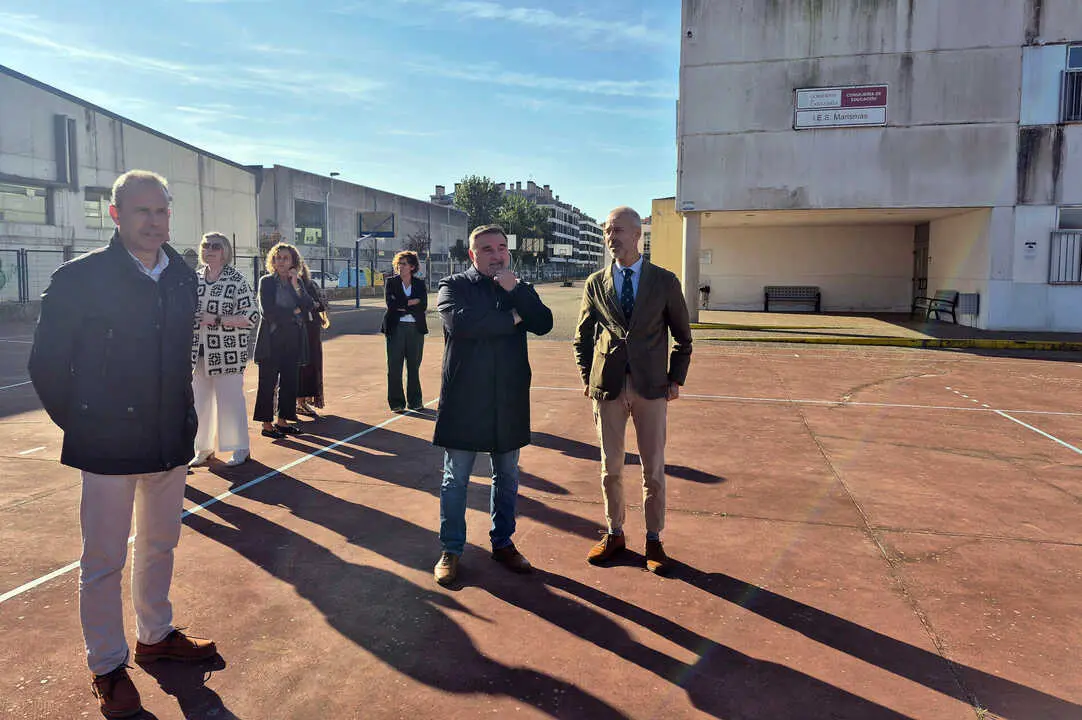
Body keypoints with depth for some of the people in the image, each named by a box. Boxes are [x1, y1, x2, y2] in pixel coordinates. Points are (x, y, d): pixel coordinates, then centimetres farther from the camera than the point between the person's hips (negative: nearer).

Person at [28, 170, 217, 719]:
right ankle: (107, 667, 26)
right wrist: (79, 425, -2)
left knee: (159, 547, 20)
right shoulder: (79, 278, -12)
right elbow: (47, 364, -6)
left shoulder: (183, 277, 3)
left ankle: (155, 636, 39)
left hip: (171, 442, 5)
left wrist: (181, 421, 9)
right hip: (109, 446, -5)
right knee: (104, 561, 8)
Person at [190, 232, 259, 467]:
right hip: (199, 351, 5)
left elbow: (251, 316, -13)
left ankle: (240, 448, 14)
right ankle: (204, 447, 25)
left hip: (227, 351, -5)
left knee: (230, 399, 1)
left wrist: (216, 319, -17)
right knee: (200, 399, 11)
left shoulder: (236, 280, -8)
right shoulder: (195, 278, 9)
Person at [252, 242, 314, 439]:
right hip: (272, 339, -5)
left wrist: (295, 285, -10)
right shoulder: (266, 281, -2)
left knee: (290, 381, 7)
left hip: (293, 339, 5)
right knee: (268, 382, -1)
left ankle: (282, 420, 17)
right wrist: (294, 312, -6)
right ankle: (267, 424, 6)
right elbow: (267, 310, -13)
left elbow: (309, 306, -1)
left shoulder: (297, 282, 12)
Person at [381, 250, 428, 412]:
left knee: (414, 366, 6)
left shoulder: (420, 284, 8)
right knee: (394, 367, -1)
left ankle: (415, 401, 16)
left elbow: (423, 306, -5)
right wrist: (412, 302, -10)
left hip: (416, 329, 1)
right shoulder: (391, 282, 6)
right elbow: (391, 303, -9)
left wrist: (402, 306, -10)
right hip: (396, 328, -1)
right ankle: (396, 402, 7)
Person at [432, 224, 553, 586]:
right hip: (464, 398, -3)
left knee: (507, 477, 15)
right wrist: (511, 318, -13)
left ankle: (502, 542, 31)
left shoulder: (520, 289, 10)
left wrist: (515, 289, -16)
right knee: (455, 478, 6)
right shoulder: (453, 286, -1)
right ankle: (451, 550, 20)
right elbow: (458, 321, -23)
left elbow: (544, 324, -6)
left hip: (508, 400, 4)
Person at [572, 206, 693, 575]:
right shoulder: (596, 283, 5)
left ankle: (654, 540, 21)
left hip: (651, 386, -1)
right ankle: (614, 533, 27)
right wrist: (587, 378, 6)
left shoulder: (664, 281, 1)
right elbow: (583, 337, 13)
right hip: (608, 386, 2)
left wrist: (676, 379, 1)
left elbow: (682, 336, 7)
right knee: (610, 466, 10)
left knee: (653, 468, 6)